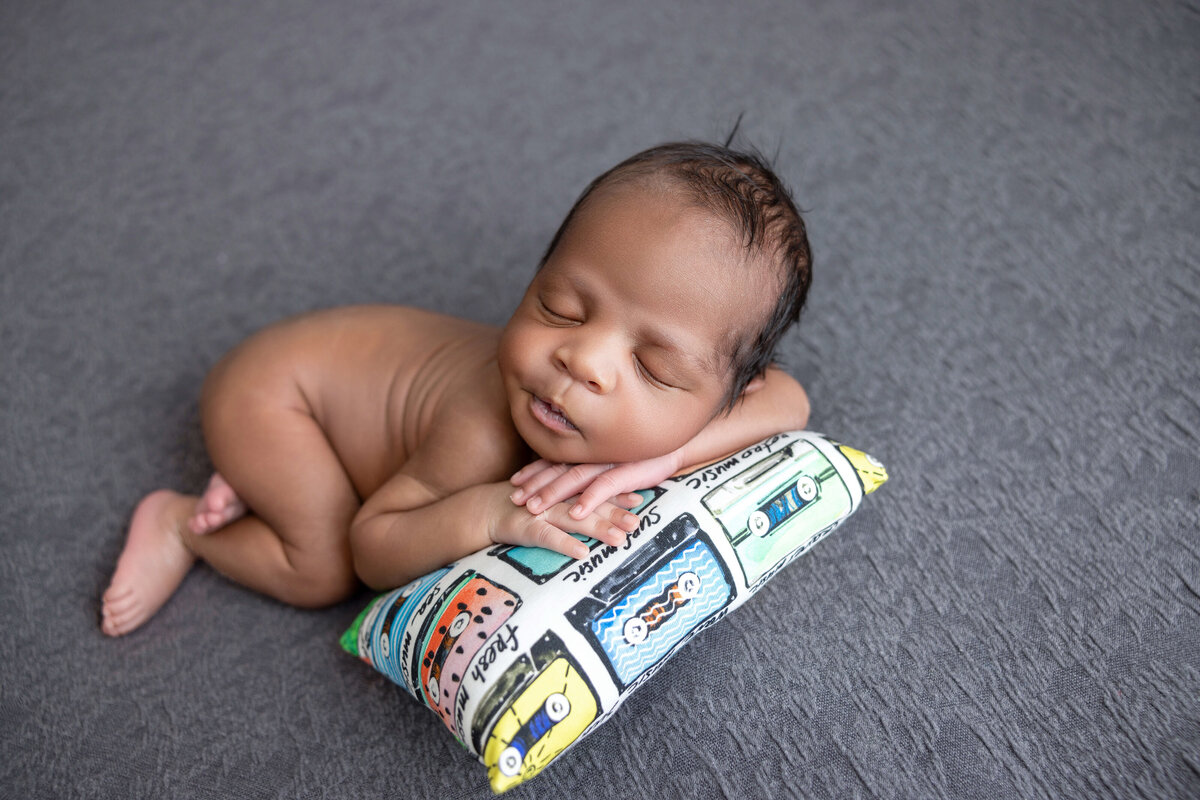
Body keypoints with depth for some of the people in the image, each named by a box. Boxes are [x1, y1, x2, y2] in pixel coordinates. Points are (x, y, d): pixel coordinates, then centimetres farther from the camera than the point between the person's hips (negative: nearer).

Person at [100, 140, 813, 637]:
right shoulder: (485, 437, -42)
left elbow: (788, 400, -24)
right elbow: (367, 553, -29)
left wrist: (666, 454, -41)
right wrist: (482, 513, -49)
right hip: (270, 383, -6)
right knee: (326, 574, -11)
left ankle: (264, 478, 22)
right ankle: (179, 523, 12)